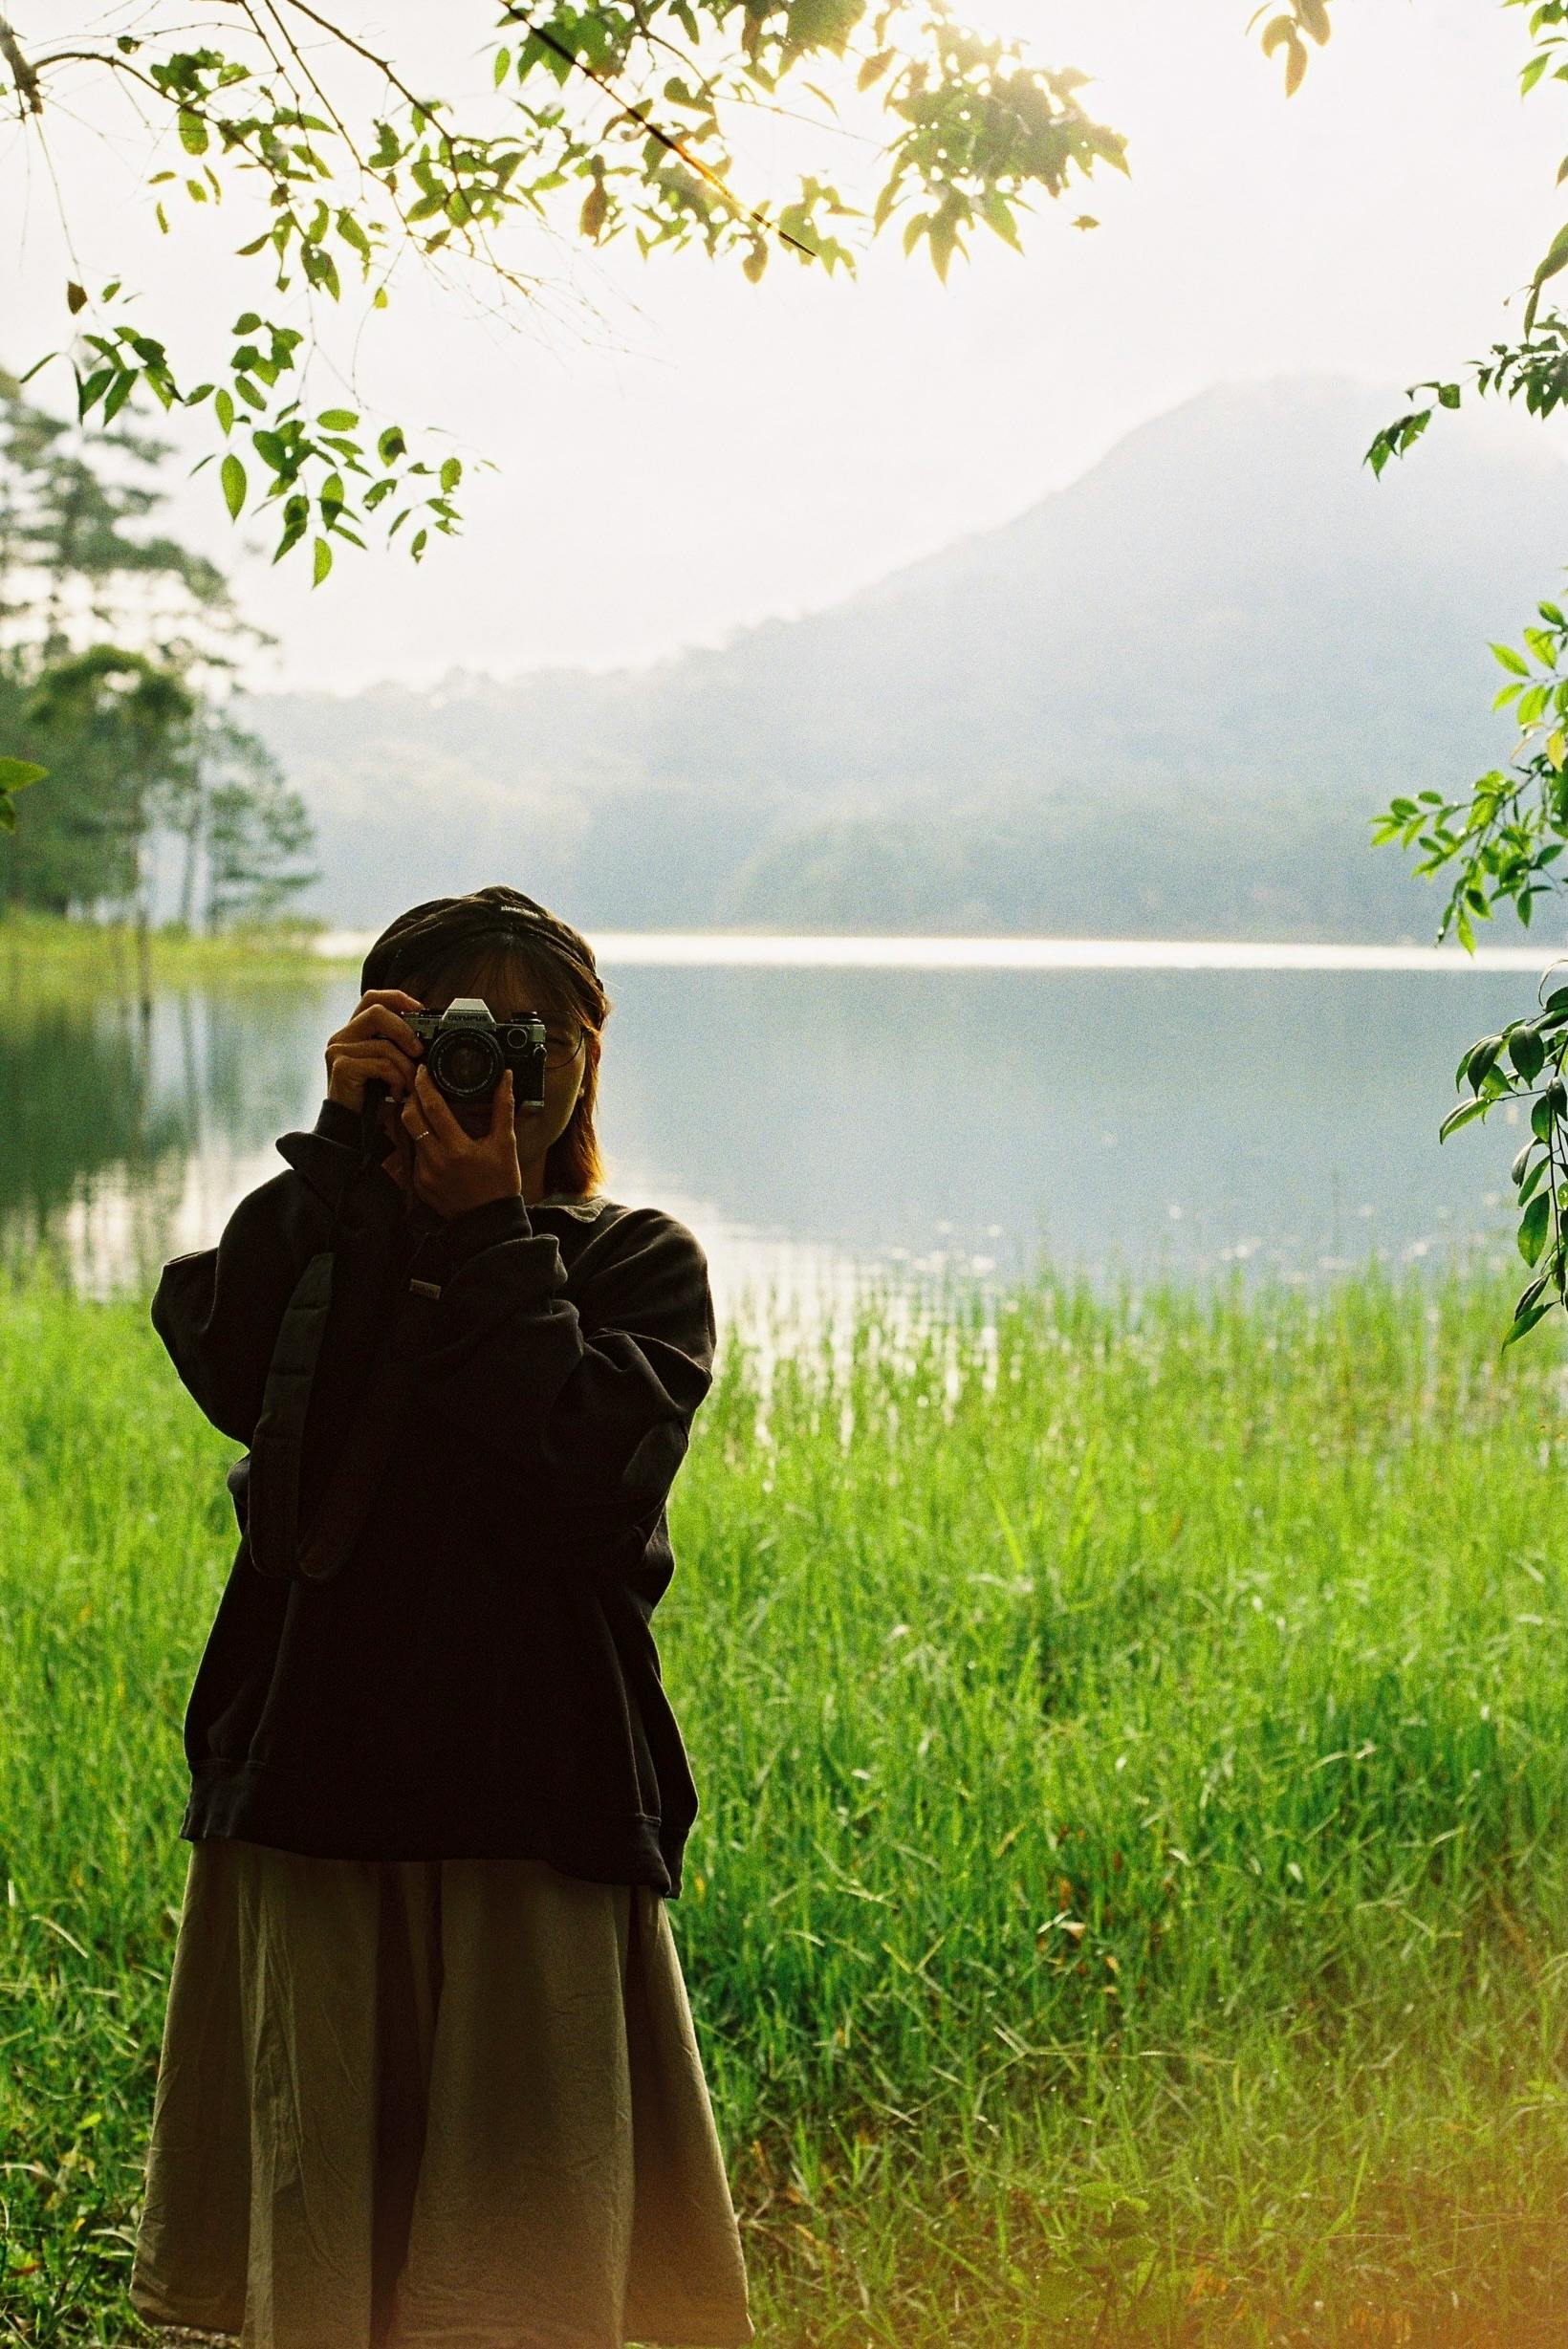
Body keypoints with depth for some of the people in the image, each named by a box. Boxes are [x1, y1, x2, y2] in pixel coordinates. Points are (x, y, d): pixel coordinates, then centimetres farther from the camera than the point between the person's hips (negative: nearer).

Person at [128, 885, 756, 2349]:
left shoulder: (641, 1265, 6)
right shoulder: (329, 1235, 10)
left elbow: (589, 1484, -13)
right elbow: (227, 1367, -13)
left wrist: (492, 1230, -11)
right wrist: (347, 1147, -12)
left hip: (536, 1802, -1)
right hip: (315, 1780, 2)